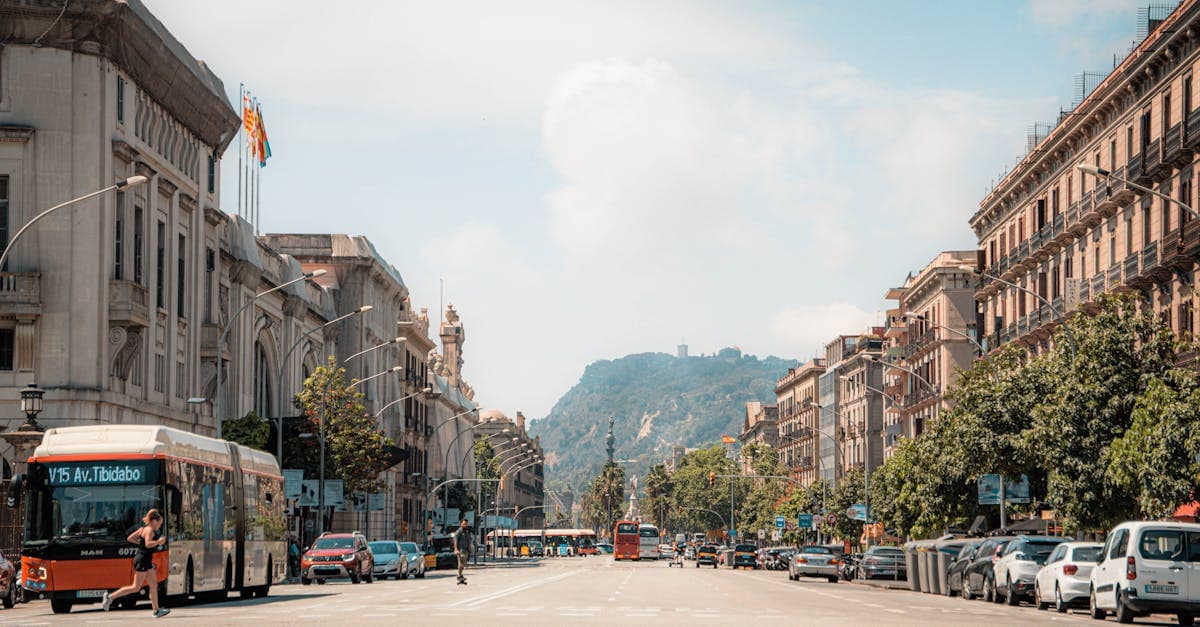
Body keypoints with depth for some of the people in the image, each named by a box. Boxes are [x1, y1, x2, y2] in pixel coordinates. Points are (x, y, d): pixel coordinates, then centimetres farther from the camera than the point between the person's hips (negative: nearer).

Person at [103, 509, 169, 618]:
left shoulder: (143, 528, 14)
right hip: (143, 560, -10)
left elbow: (130, 538, 16)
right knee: (136, 588, -5)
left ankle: (156, 610, 11)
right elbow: (148, 544, -30)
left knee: (154, 585, 9)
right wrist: (158, 542, -20)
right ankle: (110, 597, -1)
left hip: (146, 561, 10)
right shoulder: (150, 530, -14)